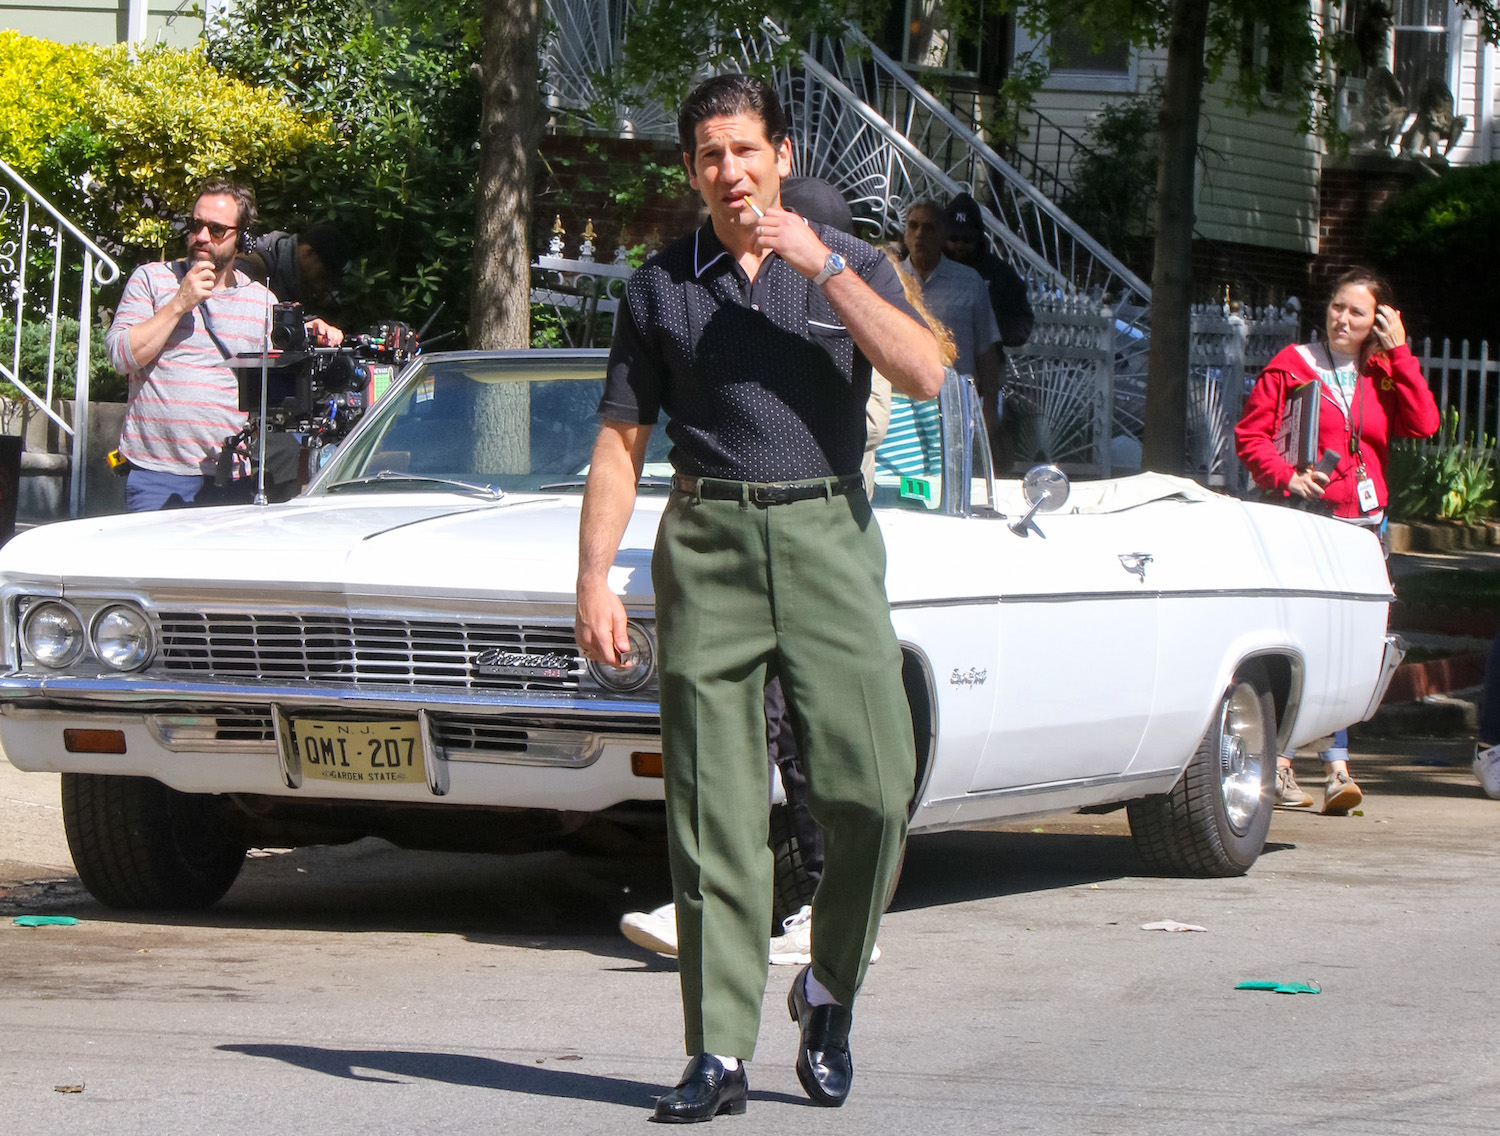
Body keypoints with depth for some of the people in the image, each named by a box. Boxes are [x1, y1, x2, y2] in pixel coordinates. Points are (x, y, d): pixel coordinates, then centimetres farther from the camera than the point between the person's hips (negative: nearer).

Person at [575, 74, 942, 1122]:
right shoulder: (660, 287, 10)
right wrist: (595, 581, -1)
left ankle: (830, 992, 14)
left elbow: (925, 376, -9)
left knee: (873, 792, -10)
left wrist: (823, 266, -12)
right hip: (707, 549, 0)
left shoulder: (849, 265, 9)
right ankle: (720, 1053, 0)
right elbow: (619, 445, 9)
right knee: (714, 810, -3)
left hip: (831, 537, 0)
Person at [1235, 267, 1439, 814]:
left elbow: (1423, 424, -3)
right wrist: (1287, 477, -14)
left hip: (1361, 523, 3)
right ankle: (1275, 763, 0)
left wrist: (1398, 352, -3)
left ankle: (1336, 767, 0)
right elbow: (1250, 433, 1)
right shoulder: (1291, 365, 2)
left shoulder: (1383, 375, 12)